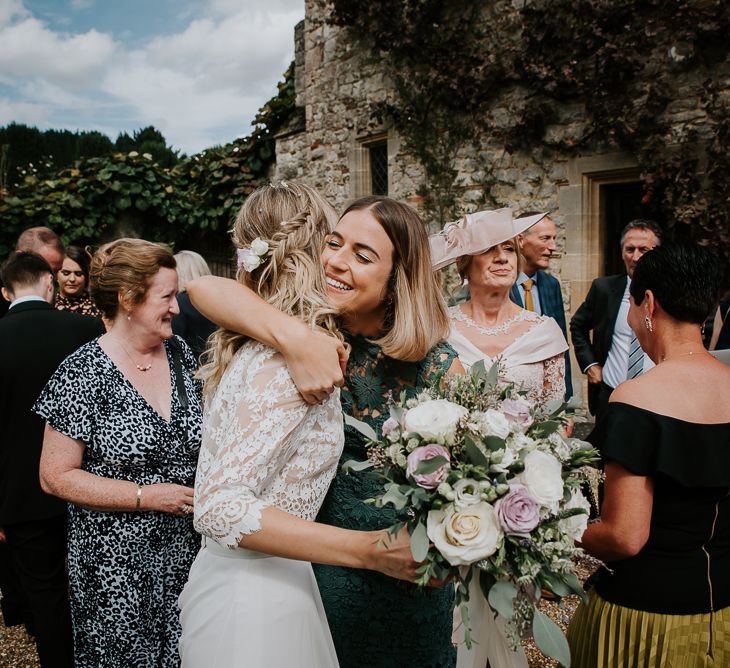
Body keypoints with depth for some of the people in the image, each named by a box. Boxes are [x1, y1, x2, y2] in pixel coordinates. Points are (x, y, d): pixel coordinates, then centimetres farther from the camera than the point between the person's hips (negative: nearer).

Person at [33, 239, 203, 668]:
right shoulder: (84, 374, -15)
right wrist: (148, 496, -17)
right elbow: (56, 477, -13)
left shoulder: (180, 353, 0)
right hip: (117, 563, -4)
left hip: (187, 549, 5)